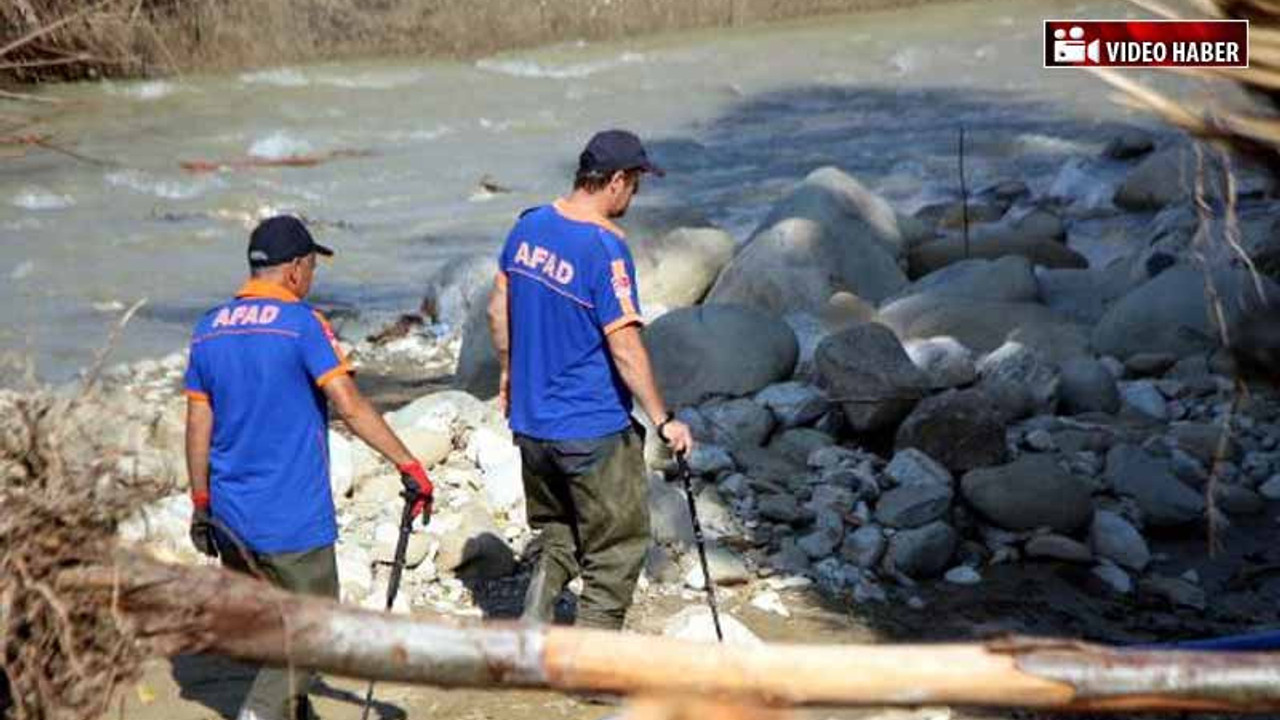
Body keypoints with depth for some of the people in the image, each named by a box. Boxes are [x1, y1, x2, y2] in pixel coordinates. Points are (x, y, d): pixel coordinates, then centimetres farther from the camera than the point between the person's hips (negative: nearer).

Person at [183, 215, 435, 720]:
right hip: (293, 519, -6)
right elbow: (351, 407, -18)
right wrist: (408, 465, -17)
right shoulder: (301, 323, -11)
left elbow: (198, 426, 10)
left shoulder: (209, 329, 7)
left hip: (229, 518, 6)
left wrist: (201, 503, 17)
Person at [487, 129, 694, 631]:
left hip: (530, 422, 7)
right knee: (616, 551, 9)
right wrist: (663, 421, -13)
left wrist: (509, 373, 25)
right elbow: (625, 349, -21)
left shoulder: (529, 226, 2)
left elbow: (498, 310, 12)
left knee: (556, 535, 24)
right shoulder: (606, 249, -20)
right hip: (594, 430, -7)